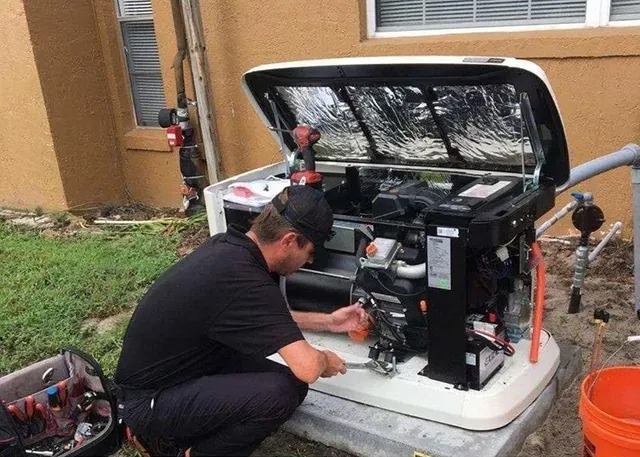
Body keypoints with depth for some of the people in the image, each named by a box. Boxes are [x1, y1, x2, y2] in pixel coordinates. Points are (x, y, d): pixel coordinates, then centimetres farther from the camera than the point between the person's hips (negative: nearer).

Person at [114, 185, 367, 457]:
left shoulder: (229, 246, -1)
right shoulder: (243, 280, -29)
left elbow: (267, 318, 16)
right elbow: (307, 368, -32)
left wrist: (329, 322, 17)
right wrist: (325, 360, -8)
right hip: (148, 401, -9)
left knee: (281, 381, 3)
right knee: (283, 392, -23)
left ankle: (169, 433, 13)